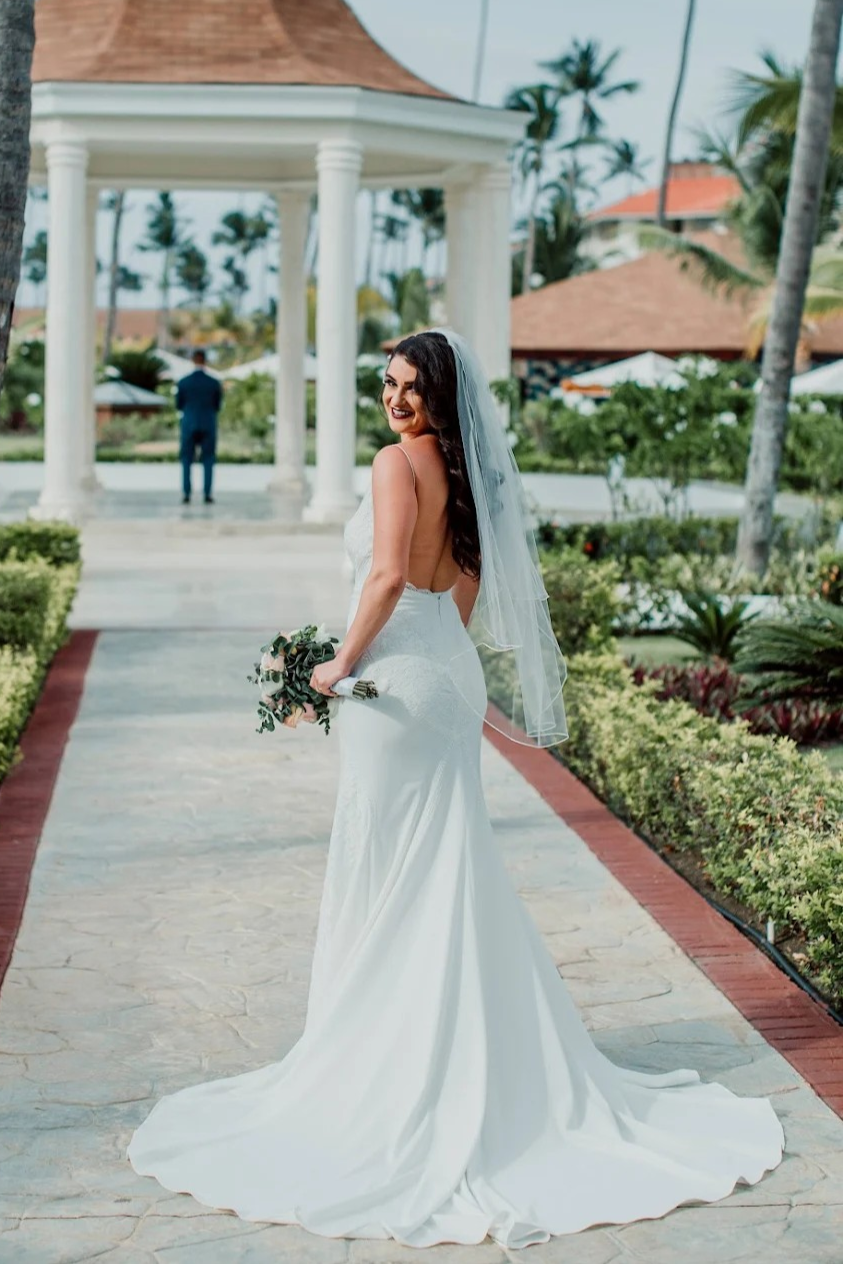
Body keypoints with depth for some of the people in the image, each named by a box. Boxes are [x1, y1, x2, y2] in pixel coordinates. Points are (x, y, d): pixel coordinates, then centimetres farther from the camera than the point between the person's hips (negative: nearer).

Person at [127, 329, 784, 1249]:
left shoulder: (399, 461, -13)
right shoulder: (462, 468, 12)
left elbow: (388, 575, -23)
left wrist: (342, 662, -13)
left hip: (399, 676, -8)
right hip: (451, 673, 9)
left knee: (387, 869, -1)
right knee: (446, 867, 13)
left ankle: (388, 1051, 6)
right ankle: (464, 1050, 21)